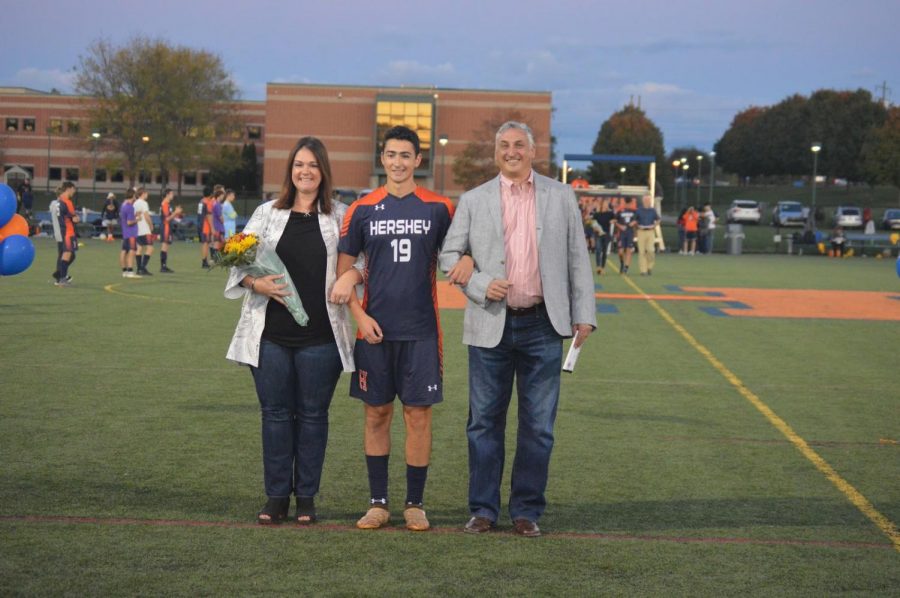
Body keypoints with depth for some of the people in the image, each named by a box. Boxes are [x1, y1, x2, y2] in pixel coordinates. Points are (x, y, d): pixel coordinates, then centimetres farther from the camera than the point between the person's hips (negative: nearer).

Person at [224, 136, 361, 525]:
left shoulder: (339, 217, 6)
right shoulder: (267, 214, 9)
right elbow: (240, 264, 8)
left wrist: (351, 277, -11)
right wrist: (258, 283, -11)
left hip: (320, 336, -1)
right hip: (270, 333, 1)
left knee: (313, 414, 5)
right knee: (275, 413, 5)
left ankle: (306, 497, 15)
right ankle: (276, 497, 14)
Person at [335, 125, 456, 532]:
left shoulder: (438, 208, 2)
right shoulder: (363, 209, 4)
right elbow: (343, 269, 6)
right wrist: (359, 315, -5)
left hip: (421, 330, -1)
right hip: (374, 329, 1)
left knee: (418, 415, 1)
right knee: (376, 414, 6)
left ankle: (415, 504, 11)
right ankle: (378, 503, 15)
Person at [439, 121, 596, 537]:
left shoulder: (560, 197, 8)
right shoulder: (474, 200, 7)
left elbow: (577, 257, 8)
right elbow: (449, 255, 8)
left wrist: (584, 314, 2)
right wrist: (480, 285, -9)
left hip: (542, 325, 0)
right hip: (491, 325, 0)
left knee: (538, 425, 4)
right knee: (485, 421, 5)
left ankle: (527, 511, 14)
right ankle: (483, 510, 14)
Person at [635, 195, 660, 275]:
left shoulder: (653, 210, 8)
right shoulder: (639, 210, 4)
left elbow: (658, 220, 19)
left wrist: (654, 226, 3)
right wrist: (638, 226, -4)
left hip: (650, 232, 1)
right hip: (641, 232, -1)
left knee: (651, 250, -11)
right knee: (642, 251, -4)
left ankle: (650, 266, 11)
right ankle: (643, 270, 0)